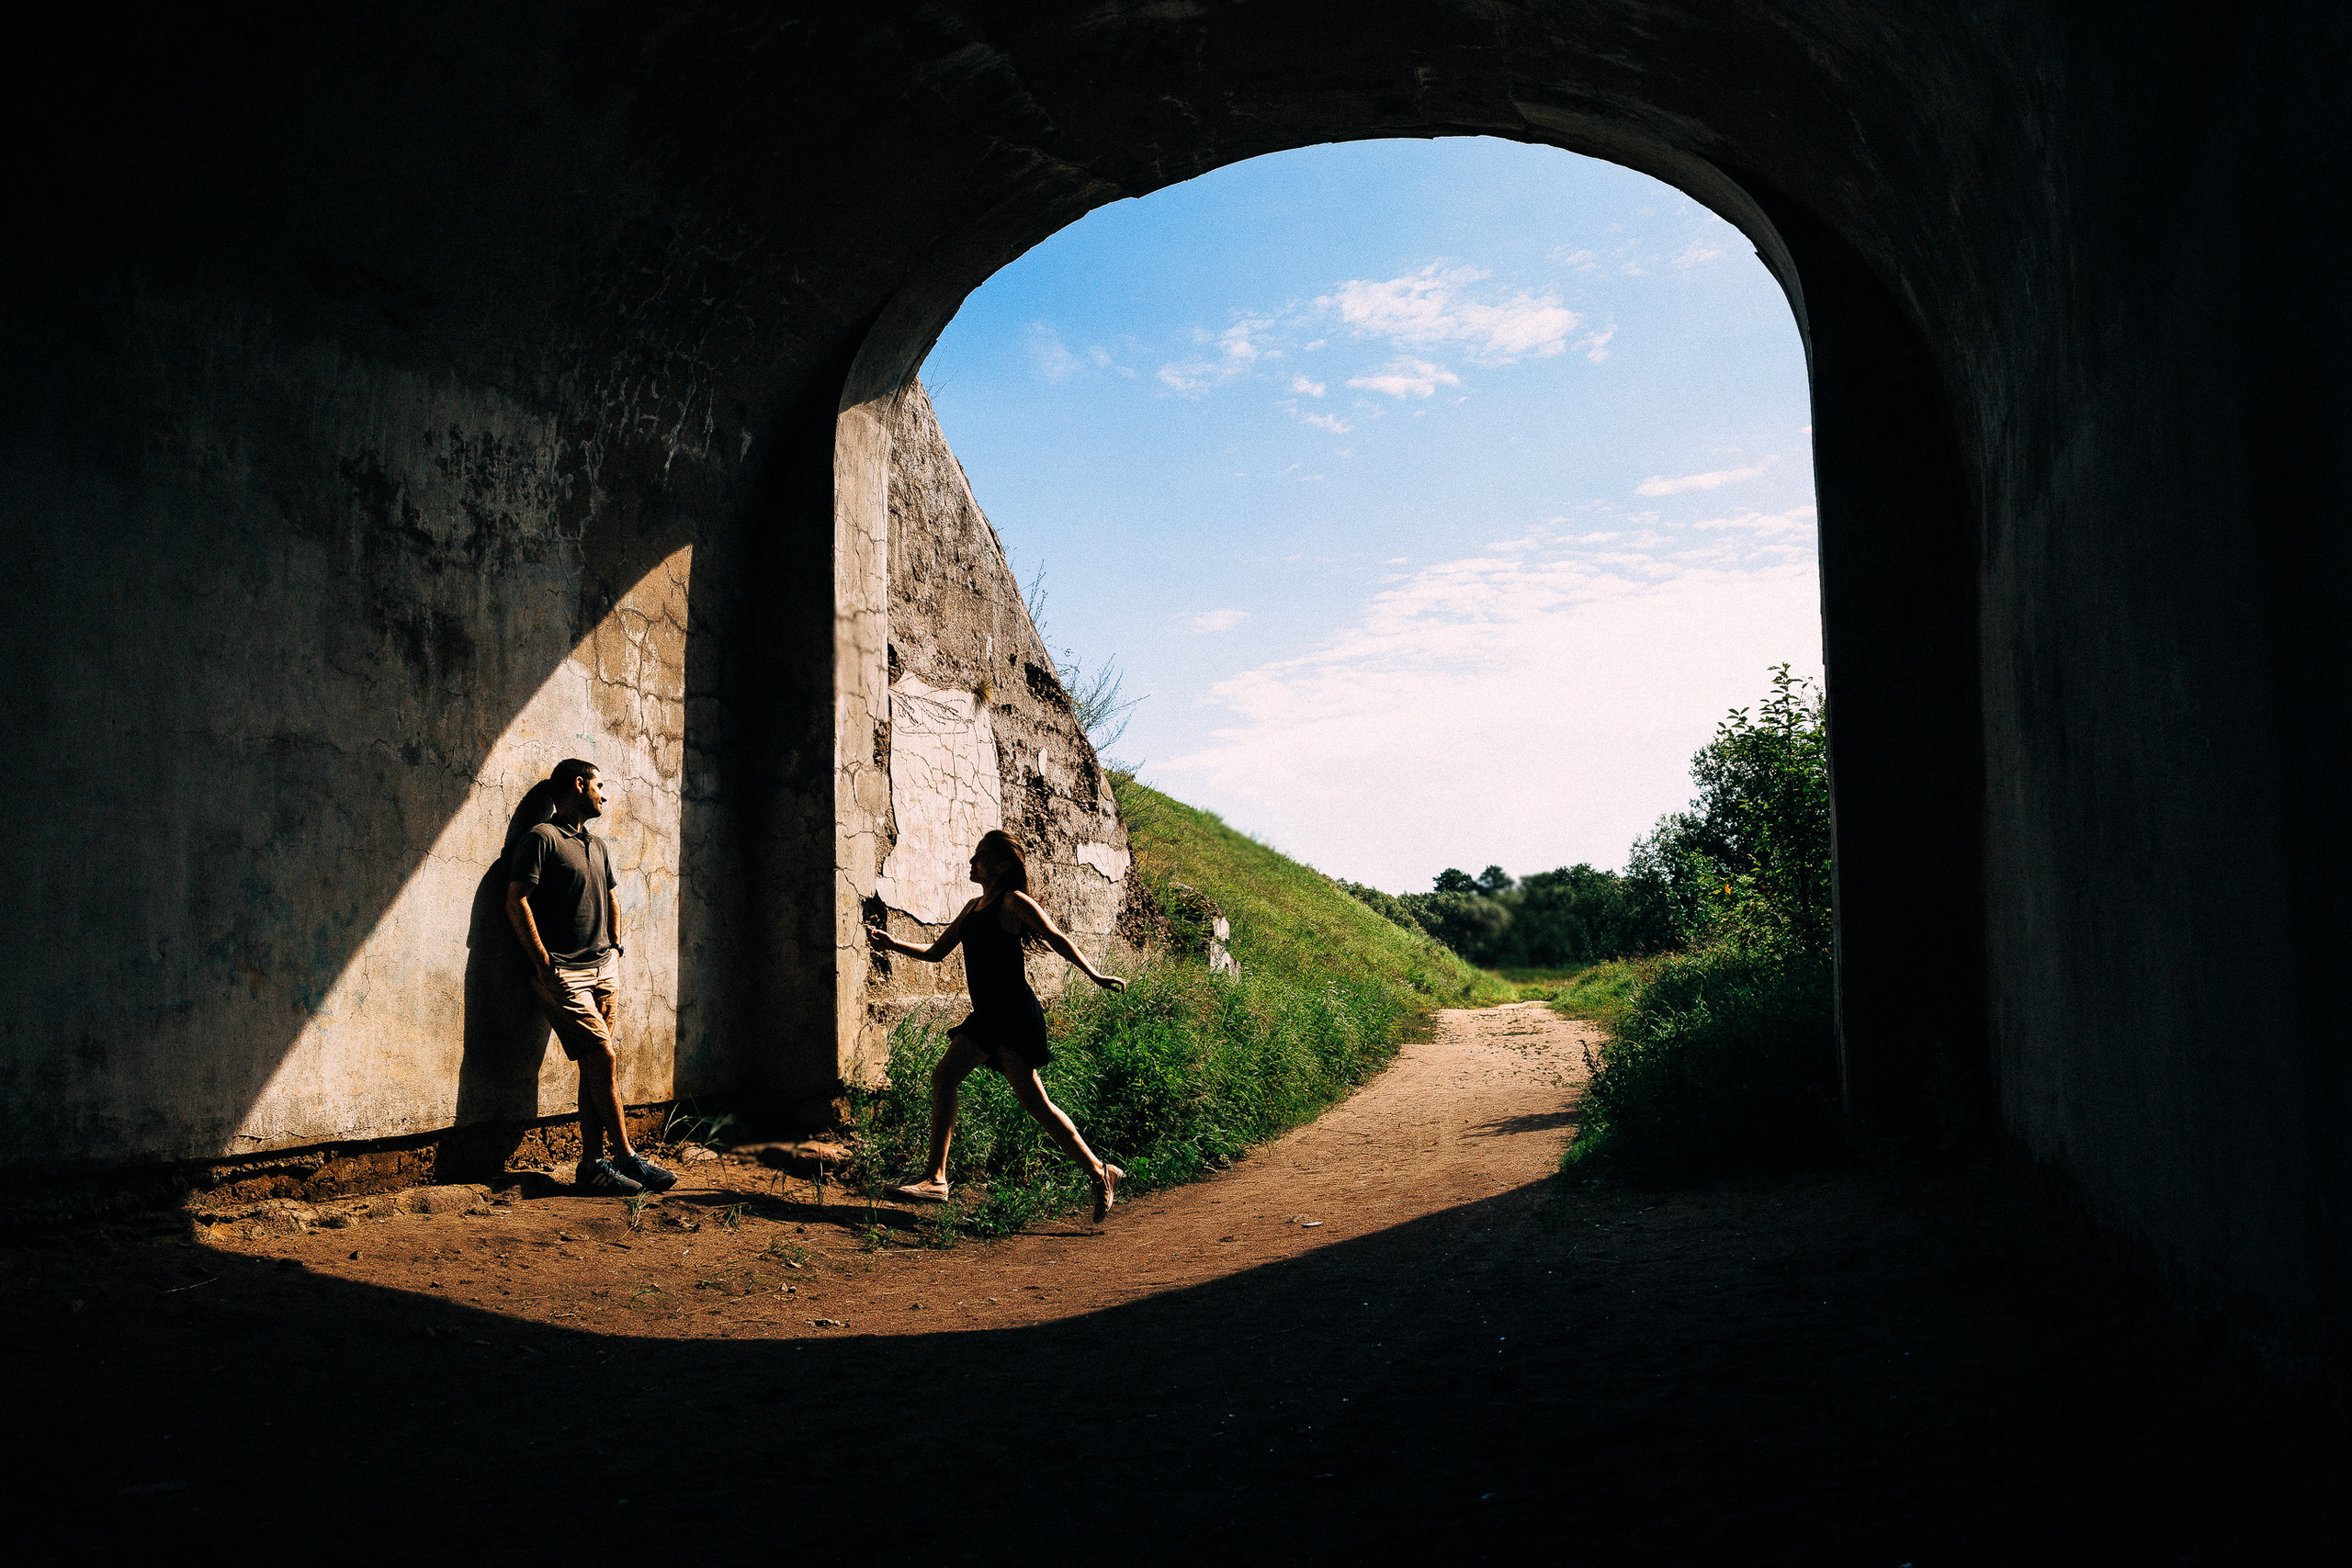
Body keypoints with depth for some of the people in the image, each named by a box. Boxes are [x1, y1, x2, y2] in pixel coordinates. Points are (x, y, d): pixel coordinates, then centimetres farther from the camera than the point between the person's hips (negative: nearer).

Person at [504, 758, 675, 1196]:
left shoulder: (599, 847, 19)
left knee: (595, 1068, 3)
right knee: (602, 1058, -11)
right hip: (563, 974, -7)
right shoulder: (542, 838, -6)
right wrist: (544, 963, -14)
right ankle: (627, 1158, -5)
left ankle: (592, 1164, 6)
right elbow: (517, 901, -11)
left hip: (604, 970, 7)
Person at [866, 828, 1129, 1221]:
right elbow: (936, 952, 26)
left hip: (1014, 1012, -9)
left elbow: (1057, 938, -11)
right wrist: (892, 944, 16)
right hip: (988, 1014, 9)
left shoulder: (1014, 902, -5)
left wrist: (1093, 975, -18)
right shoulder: (973, 908, 20)